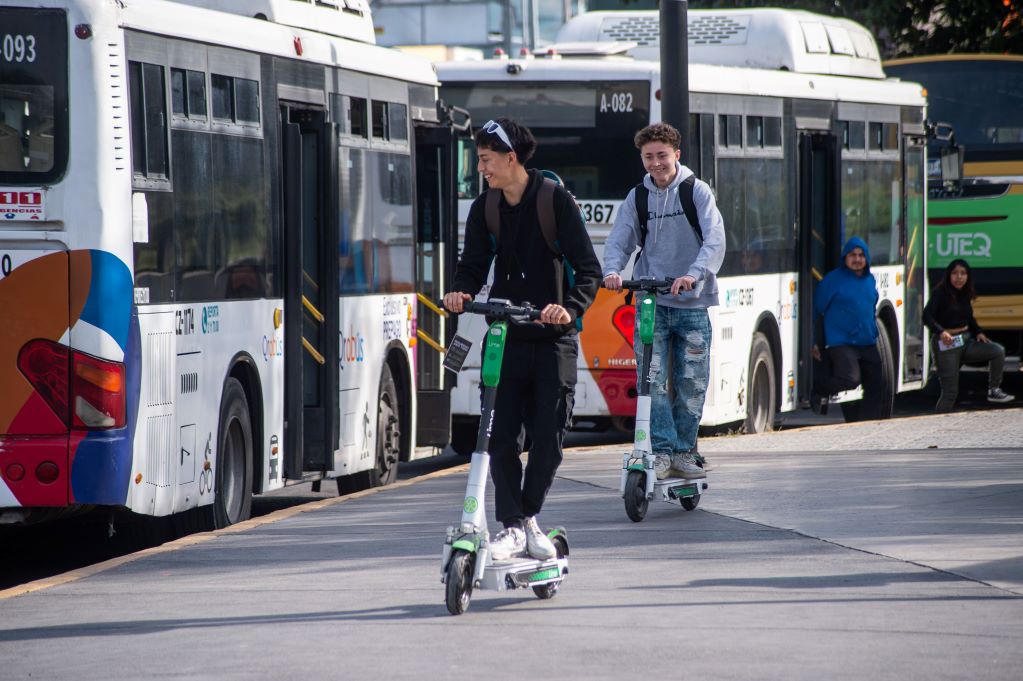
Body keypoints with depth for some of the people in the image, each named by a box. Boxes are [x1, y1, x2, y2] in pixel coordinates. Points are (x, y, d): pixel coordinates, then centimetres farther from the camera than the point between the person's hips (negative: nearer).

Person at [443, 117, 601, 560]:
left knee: (549, 434, -2)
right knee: (502, 435, -5)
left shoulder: (556, 201, -8)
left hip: (552, 337, -3)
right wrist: (460, 292, -16)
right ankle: (512, 527, -2)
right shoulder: (484, 210, 7)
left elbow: (589, 270, -11)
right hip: (504, 337, 3)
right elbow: (474, 266, 7)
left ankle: (528, 519, 15)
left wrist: (570, 309, -29)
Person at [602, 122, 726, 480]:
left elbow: (715, 240, -14)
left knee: (692, 383, 2)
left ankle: (683, 452, 15)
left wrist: (693, 275, -32)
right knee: (652, 380, -11)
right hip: (651, 302, 1)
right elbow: (619, 240, 1)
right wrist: (612, 271, -22)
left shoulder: (696, 191, -1)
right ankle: (662, 451, -10)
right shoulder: (637, 198, 8)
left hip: (691, 303, -1)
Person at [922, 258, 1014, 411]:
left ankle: (994, 391, -1)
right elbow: (927, 316, -23)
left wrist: (978, 332, 3)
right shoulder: (941, 293, -11)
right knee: (950, 391, -7)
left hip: (965, 341, 6)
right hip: (946, 345, -6)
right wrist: (941, 332, -39)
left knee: (998, 351, -13)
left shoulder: (964, 295, 10)